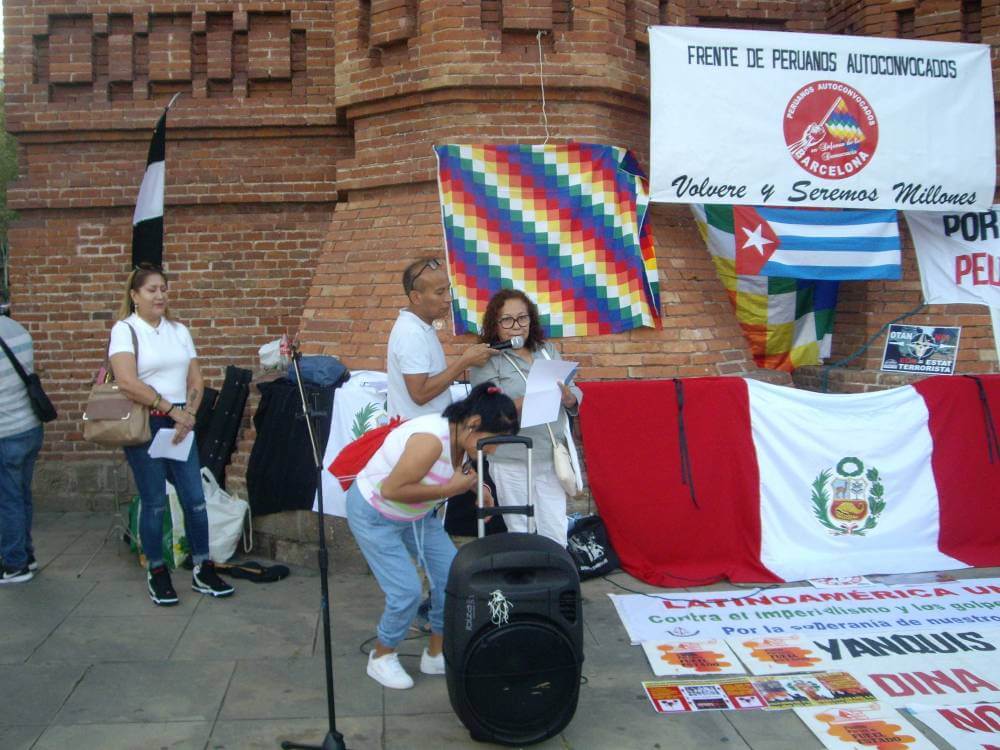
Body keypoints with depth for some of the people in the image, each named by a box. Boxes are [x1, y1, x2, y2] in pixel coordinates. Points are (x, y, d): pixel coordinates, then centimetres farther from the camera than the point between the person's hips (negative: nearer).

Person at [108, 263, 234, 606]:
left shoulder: (179, 330, 13)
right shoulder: (125, 330, -4)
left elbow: (195, 380, 10)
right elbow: (128, 383, -17)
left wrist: (187, 415, -6)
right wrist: (172, 409, -16)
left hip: (180, 426, 5)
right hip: (143, 426, -4)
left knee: (195, 498, 3)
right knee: (154, 503, 2)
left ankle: (202, 570, 14)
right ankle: (156, 573, 17)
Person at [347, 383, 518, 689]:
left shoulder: (460, 439, -8)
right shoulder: (432, 439, -35)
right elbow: (392, 490, -34)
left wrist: (473, 485, -9)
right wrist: (451, 489, -30)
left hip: (416, 514, 8)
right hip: (374, 514, -8)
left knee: (452, 577, 2)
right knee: (407, 591, -13)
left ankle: (437, 654, 20)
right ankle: (381, 657, 14)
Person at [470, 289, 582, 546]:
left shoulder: (547, 351, 12)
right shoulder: (487, 361, -4)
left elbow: (576, 398, 11)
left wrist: (567, 396, -12)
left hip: (552, 458, 4)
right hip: (513, 463, -4)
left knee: (557, 539, 7)